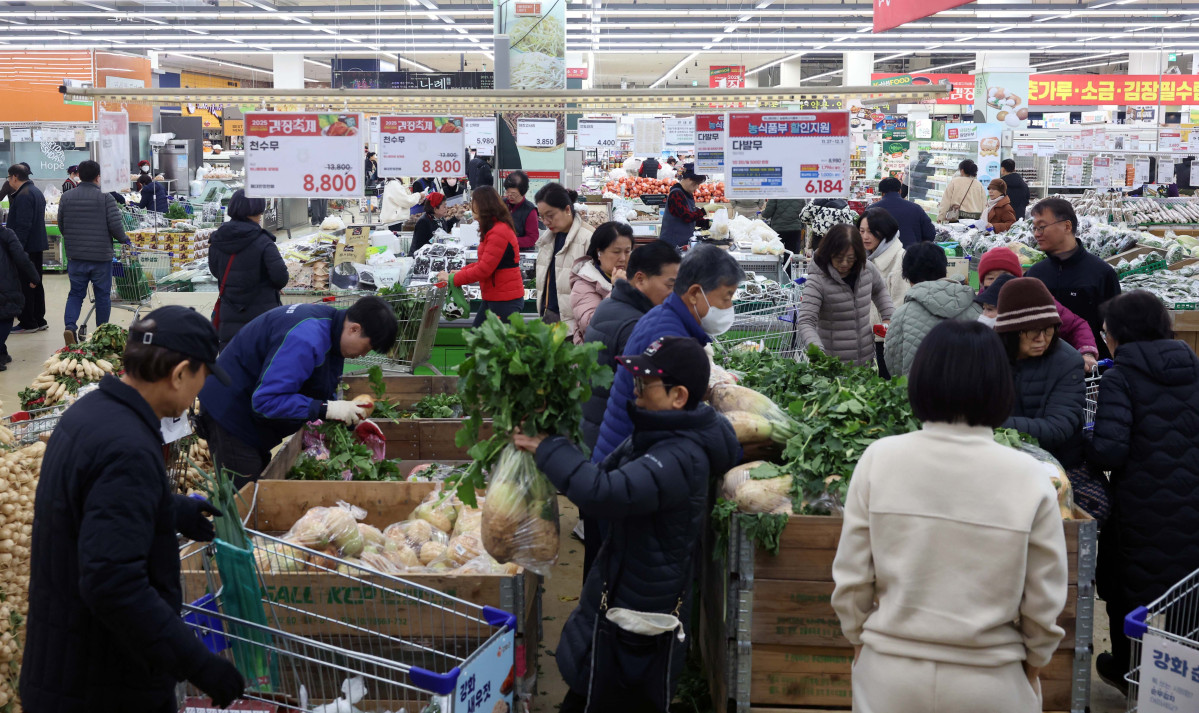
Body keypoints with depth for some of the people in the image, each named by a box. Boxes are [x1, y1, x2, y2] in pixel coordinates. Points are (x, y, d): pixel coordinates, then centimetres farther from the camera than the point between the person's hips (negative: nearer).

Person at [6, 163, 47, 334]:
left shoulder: (23, 195, -18)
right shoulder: (37, 192, 15)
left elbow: (23, 225, -24)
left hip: (26, 247, -10)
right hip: (37, 245, 10)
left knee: (24, 285, -4)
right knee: (36, 283, 15)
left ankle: (28, 323, 0)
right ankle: (39, 321, 21)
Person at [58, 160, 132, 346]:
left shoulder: (66, 198, 2)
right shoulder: (106, 198, -9)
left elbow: (61, 226, 10)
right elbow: (116, 225, -14)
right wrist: (124, 239, 6)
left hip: (75, 255, 3)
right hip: (101, 256, -3)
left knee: (76, 293, 12)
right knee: (102, 296, 9)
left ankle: (69, 326, -9)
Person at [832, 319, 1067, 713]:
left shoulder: (880, 459, -10)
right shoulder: (1028, 477, -11)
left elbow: (851, 577, -5)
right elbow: (1044, 600, -4)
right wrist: (1033, 662, 14)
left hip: (890, 676, 1)